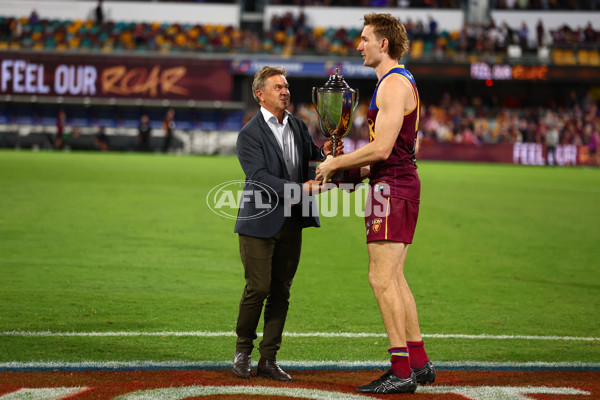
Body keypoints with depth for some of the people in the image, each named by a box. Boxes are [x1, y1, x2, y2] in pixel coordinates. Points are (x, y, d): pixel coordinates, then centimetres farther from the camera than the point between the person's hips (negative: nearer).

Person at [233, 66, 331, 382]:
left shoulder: (298, 126, 10)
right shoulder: (250, 134, -10)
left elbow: (311, 154, 22)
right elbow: (259, 177, -20)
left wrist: (324, 152, -3)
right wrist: (299, 188, -28)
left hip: (292, 222, 6)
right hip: (260, 222, -6)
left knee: (281, 291, 5)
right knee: (258, 288, -7)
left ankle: (268, 359, 11)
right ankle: (243, 351, 13)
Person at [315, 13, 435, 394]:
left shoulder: (395, 84, -14)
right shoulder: (399, 82, 20)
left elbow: (381, 149, -21)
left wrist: (335, 164, -10)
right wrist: (350, 171, 18)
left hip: (392, 186, -11)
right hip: (399, 183, 11)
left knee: (382, 279, -11)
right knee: (394, 278, 13)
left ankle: (402, 371, -11)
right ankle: (419, 362, 18)